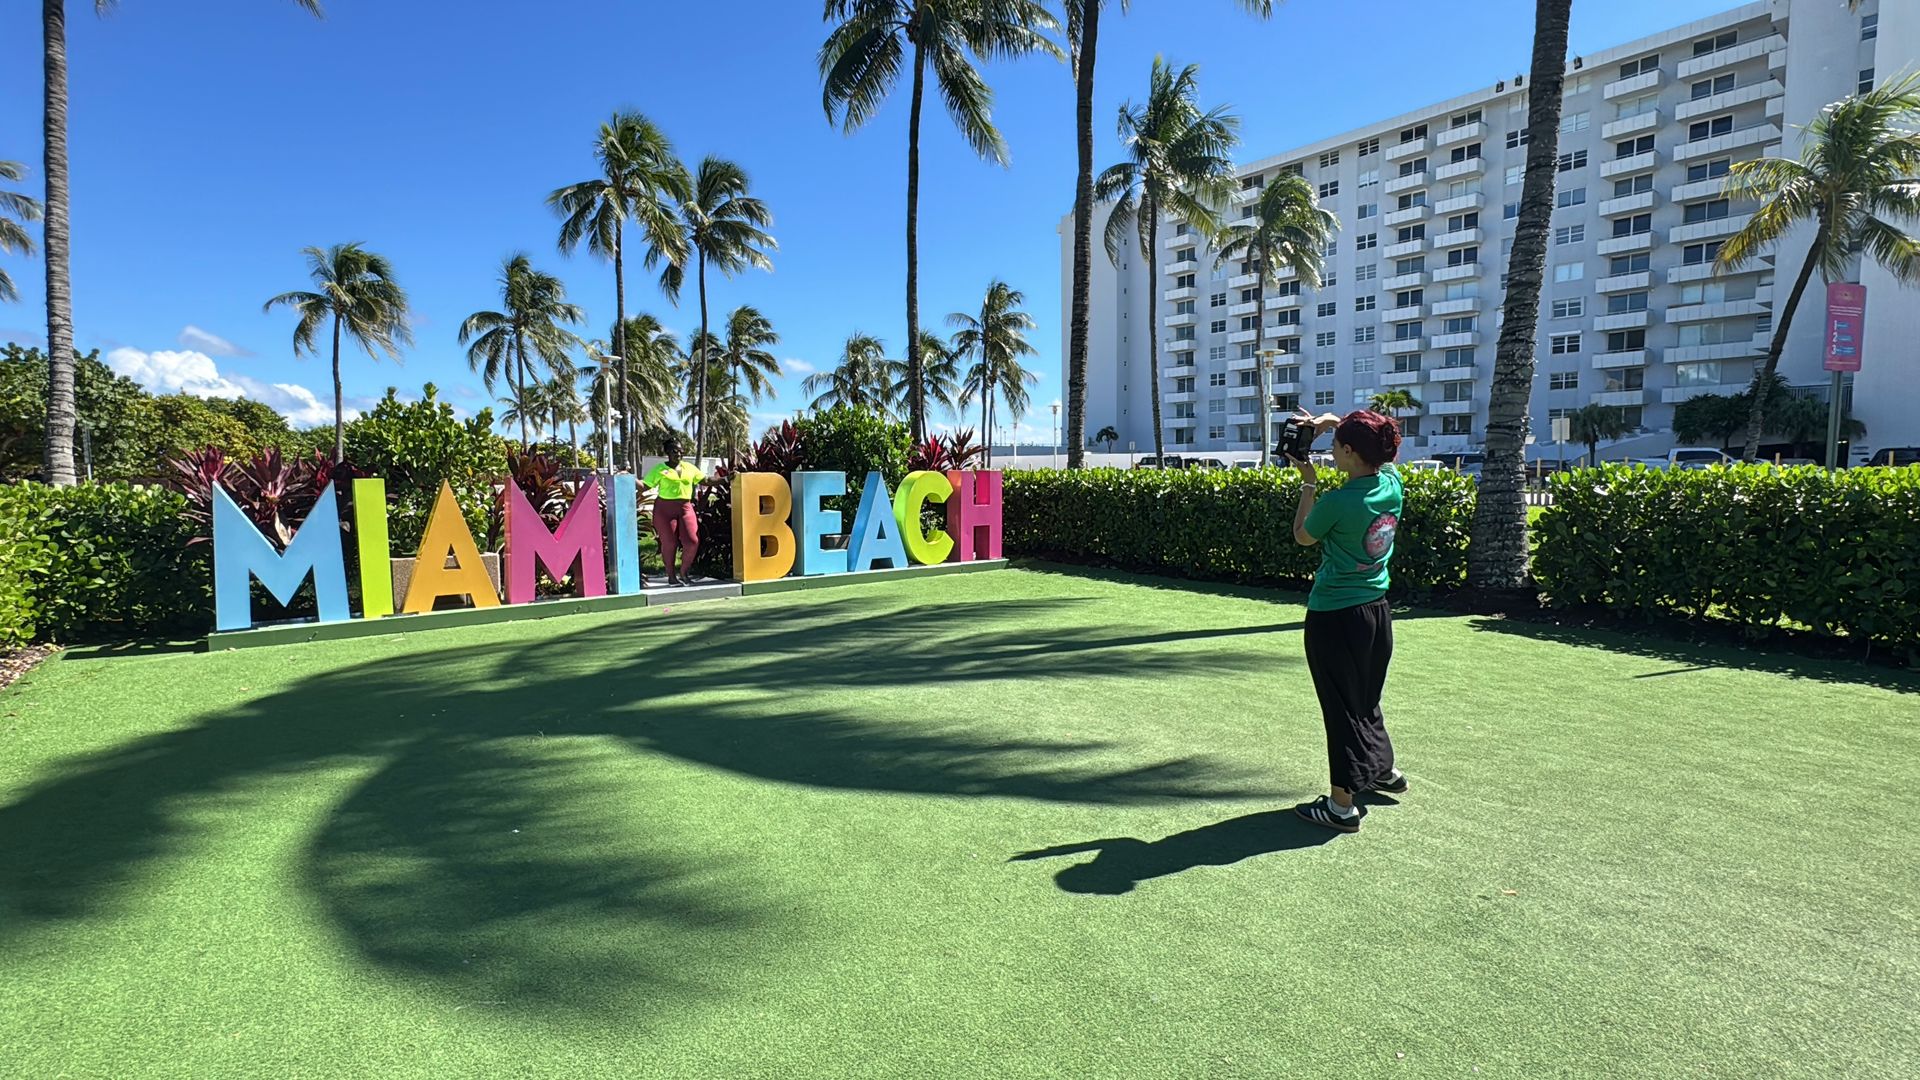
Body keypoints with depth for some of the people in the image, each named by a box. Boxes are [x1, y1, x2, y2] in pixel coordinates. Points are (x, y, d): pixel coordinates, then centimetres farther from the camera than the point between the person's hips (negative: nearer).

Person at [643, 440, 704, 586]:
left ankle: (684, 573, 15)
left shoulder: (689, 467, 12)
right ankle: (671, 576, 14)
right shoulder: (659, 469, 1)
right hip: (665, 509, -3)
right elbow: (645, 485, -2)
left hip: (685, 508, 3)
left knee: (692, 542, -6)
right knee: (669, 543, -1)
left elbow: (706, 479, 15)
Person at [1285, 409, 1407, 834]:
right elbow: (1377, 447, 20)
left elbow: (1302, 536, -1)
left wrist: (1309, 482, 3)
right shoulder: (1392, 483, -3)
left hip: (1335, 616, -7)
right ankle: (1384, 770, 44)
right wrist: (1333, 421, 9)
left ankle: (1342, 805, 9)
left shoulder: (1337, 502, -22)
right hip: (1377, 608, 7)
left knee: (1342, 706, 1)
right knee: (1366, 698, 25)